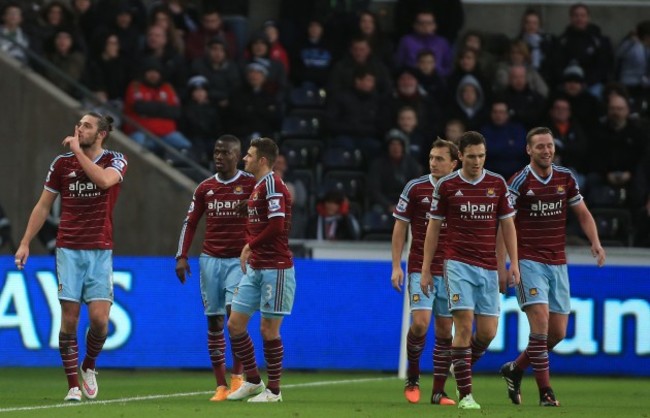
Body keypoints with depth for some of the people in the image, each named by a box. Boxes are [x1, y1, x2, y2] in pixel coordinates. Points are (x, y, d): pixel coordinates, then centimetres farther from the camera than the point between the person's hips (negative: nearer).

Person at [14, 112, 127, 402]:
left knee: (99, 318, -11)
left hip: (100, 251, -1)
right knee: (69, 317, -6)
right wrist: (25, 242, 6)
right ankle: (73, 386, 2)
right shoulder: (62, 163, 6)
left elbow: (104, 180, -24)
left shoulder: (115, 161, 1)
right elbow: (43, 206, 11)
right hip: (69, 250, 1)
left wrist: (78, 151, -17)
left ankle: (89, 367, 18)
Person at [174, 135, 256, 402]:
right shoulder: (205, 188, 8)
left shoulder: (251, 185, -2)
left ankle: (237, 374, -8)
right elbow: (190, 222, 12)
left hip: (240, 259, -4)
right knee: (214, 321, 1)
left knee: (234, 311, -22)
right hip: (211, 259, 4)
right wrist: (182, 256, 4)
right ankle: (221, 386, 5)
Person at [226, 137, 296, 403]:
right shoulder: (257, 187, 15)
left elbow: (277, 225, -23)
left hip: (275, 268, -9)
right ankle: (253, 381, 18)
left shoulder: (272, 184, -14)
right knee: (235, 323, 6)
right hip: (255, 268, 9)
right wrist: (248, 250, 7)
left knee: (269, 329, -3)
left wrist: (250, 247, -11)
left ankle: (273, 390, 8)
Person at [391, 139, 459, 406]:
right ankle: (412, 378, 5)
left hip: (450, 271, 2)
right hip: (421, 269, -2)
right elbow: (400, 227, 3)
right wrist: (396, 266, -3)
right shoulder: (415, 188, -2)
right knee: (420, 322, -17)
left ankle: (438, 391, 11)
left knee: (445, 330, 3)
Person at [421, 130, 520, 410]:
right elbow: (433, 227, 6)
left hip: (488, 267, 3)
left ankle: (461, 366, 30)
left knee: (488, 331, -1)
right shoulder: (446, 186, 0)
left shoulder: (497, 184, 5)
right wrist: (426, 269, 3)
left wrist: (514, 263, 1)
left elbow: (508, 225, 10)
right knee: (464, 325, -14)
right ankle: (465, 395, -10)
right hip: (458, 264, -3)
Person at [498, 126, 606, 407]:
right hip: (528, 261, -5)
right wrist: (501, 266, -13)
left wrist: (595, 242, -4)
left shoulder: (566, 178, 6)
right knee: (540, 320, -19)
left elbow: (583, 214, 14)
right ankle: (545, 392, -14)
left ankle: (515, 369, 27)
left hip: (557, 263, 5)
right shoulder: (519, 182, -8)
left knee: (558, 332, 4)